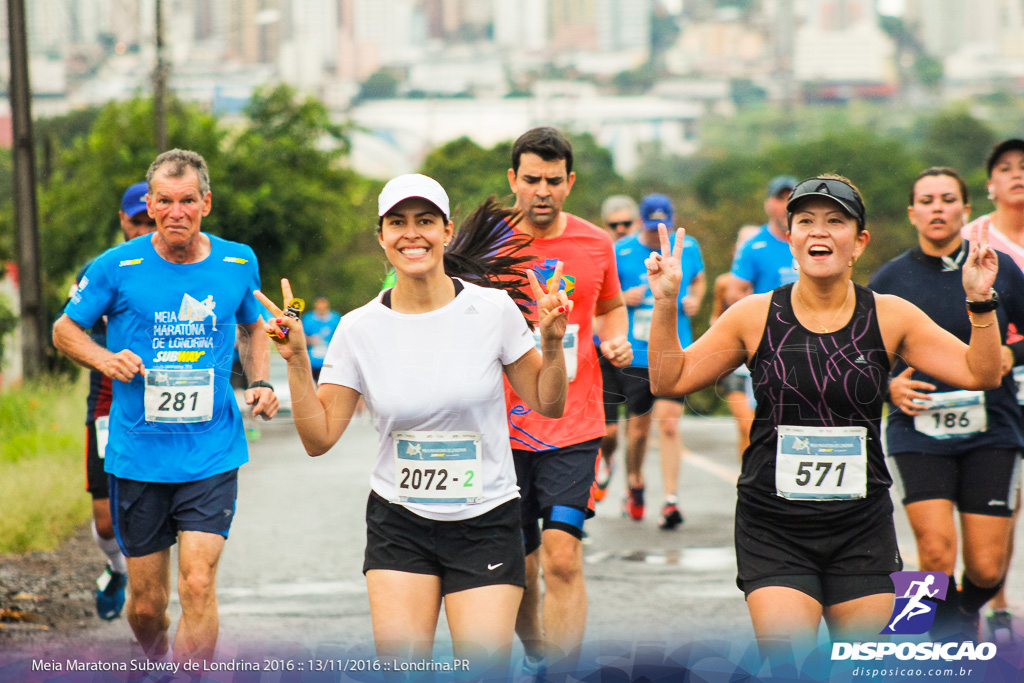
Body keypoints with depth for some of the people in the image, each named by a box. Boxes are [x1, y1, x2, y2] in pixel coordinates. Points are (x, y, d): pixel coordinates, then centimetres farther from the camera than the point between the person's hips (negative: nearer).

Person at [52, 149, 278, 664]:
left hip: (212, 454, 0)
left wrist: (260, 381, 4)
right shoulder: (116, 268, -6)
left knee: (198, 585, -16)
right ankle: (158, 663, 40)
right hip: (138, 458, 0)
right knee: (146, 605, 8)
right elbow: (64, 329, 7)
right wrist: (105, 358, -13)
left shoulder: (239, 263, 2)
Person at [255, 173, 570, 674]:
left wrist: (552, 343, -14)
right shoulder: (359, 329, -3)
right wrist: (296, 360, -11)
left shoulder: (492, 308, -6)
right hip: (398, 524, 1)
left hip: (485, 523, -1)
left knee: (485, 672, -8)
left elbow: (548, 405, 2)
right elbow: (319, 437, -2)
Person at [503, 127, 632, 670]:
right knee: (516, 565, 10)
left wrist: (615, 340, 1)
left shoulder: (595, 244, 4)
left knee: (562, 557, -14)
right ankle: (536, 655, 36)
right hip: (504, 426, 0)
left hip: (574, 426, 0)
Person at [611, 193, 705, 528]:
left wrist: (694, 300, 2)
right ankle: (634, 485, 34)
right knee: (638, 428, 7)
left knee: (668, 423, -12)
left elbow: (698, 279, 23)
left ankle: (671, 500, -12)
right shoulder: (621, 252, -2)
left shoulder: (688, 248, 5)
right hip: (634, 353, 0)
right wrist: (624, 298, -14)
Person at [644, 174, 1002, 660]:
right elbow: (669, 381, 4)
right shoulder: (754, 317, -1)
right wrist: (665, 304, -8)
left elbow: (981, 375, 0)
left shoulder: (889, 317, 1)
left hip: (862, 526, 2)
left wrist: (980, 303, -14)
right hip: (772, 525, -2)